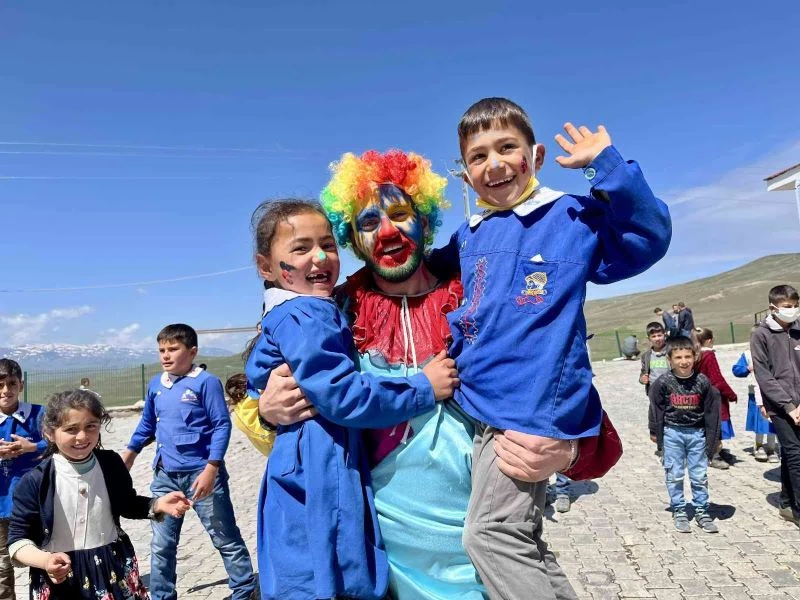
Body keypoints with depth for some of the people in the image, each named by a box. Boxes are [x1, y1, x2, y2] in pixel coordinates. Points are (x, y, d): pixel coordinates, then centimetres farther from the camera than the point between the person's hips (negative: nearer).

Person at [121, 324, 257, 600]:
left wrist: (211, 469, -19)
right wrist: (130, 453, 24)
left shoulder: (206, 382, -11)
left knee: (226, 539, 7)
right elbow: (147, 423, 23)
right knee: (161, 545, 14)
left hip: (201, 473, -5)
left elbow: (222, 426, -13)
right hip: (165, 476, 6)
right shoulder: (155, 385, 8)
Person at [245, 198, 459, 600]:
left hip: (310, 476, 10)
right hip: (319, 481, -10)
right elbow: (341, 393, -23)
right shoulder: (303, 317, -16)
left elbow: (259, 376, 28)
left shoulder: (287, 316, 17)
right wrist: (424, 388, -14)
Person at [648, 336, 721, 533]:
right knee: (674, 476, 6)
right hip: (672, 433, -1)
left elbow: (711, 411, 0)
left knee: (700, 476, 9)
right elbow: (656, 409, -1)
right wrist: (657, 435, 2)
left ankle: (702, 511, 24)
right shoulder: (663, 383, -11)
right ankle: (679, 511, 20)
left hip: (697, 433, 1)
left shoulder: (703, 382, -7)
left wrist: (712, 439, 2)